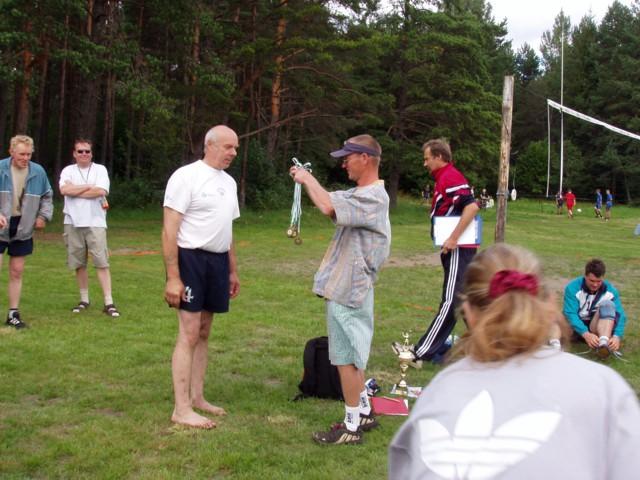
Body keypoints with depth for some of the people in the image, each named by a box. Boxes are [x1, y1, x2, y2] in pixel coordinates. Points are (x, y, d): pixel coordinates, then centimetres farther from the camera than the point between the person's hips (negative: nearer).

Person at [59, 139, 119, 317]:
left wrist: (75, 191, -6)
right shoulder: (68, 170, 8)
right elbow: (64, 190, -11)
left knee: (101, 262, -7)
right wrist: (89, 186, -9)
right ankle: (84, 299, 21)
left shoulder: (100, 169, 3)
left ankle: (108, 303, -7)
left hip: (95, 223, -2)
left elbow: (101, 191, -13)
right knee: (79, 263, 9)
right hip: (73, 223, 2)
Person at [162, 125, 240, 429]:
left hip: (217, 261, 8)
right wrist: (173, 277, -20)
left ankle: (197, 398, 23)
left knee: (203, 333, 13)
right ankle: (181, 410, -2)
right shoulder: (186, 176, -11)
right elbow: (169, 230, -15)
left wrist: (233, 271, 20)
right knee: (189, 334, -8)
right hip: (191, 259, -8)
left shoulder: (229, 182, 14)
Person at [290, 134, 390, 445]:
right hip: (344, 288, 10)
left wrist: (307, 178, -17)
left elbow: (328, 207, -34)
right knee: (351, 356, 18)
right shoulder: (359, 193, 13)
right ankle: (364, 413, 30)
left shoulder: (373, 198, -20)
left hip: (348, 292, -10)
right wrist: (307, 181, 3)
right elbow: (331, 200, 20)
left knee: (347, 359, -2)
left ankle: (352, 427, 8)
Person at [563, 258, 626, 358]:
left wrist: (617, 336, -36)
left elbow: (620, 315, -15)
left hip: (597, 328, 0)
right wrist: (586, 334, -41)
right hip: (576, 328, 0)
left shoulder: (611, 291, -8)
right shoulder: (572, 288, -15)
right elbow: (570, 313, -25)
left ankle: (604, 343, -50)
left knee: (607, 304, -28)